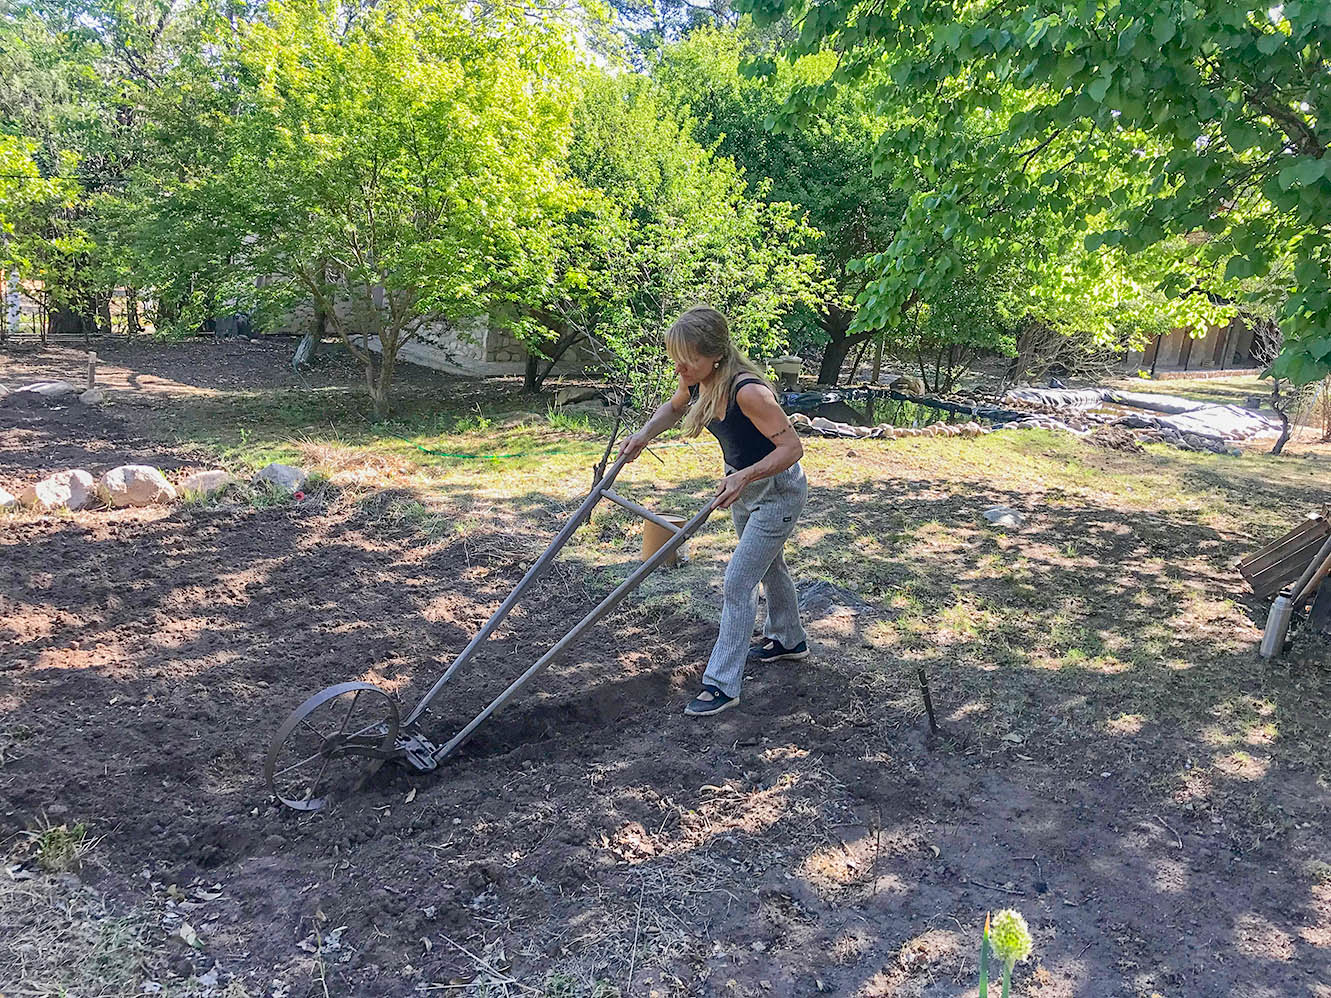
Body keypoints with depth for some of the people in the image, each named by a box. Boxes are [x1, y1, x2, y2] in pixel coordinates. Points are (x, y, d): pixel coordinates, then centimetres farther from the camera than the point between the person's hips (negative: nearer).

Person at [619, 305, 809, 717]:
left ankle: (723, 683, 0)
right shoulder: (697, 381, -11)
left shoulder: (747, 391, -35)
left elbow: (792, 447, -32)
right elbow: (673, 408, 12)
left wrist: (745, 476, -44)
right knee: (767, 563, 26)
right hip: (743, 484, 9)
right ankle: (788, 639, 49)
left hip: (777, 490, -9)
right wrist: (642, 437, -5)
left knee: (738, 582, -9)